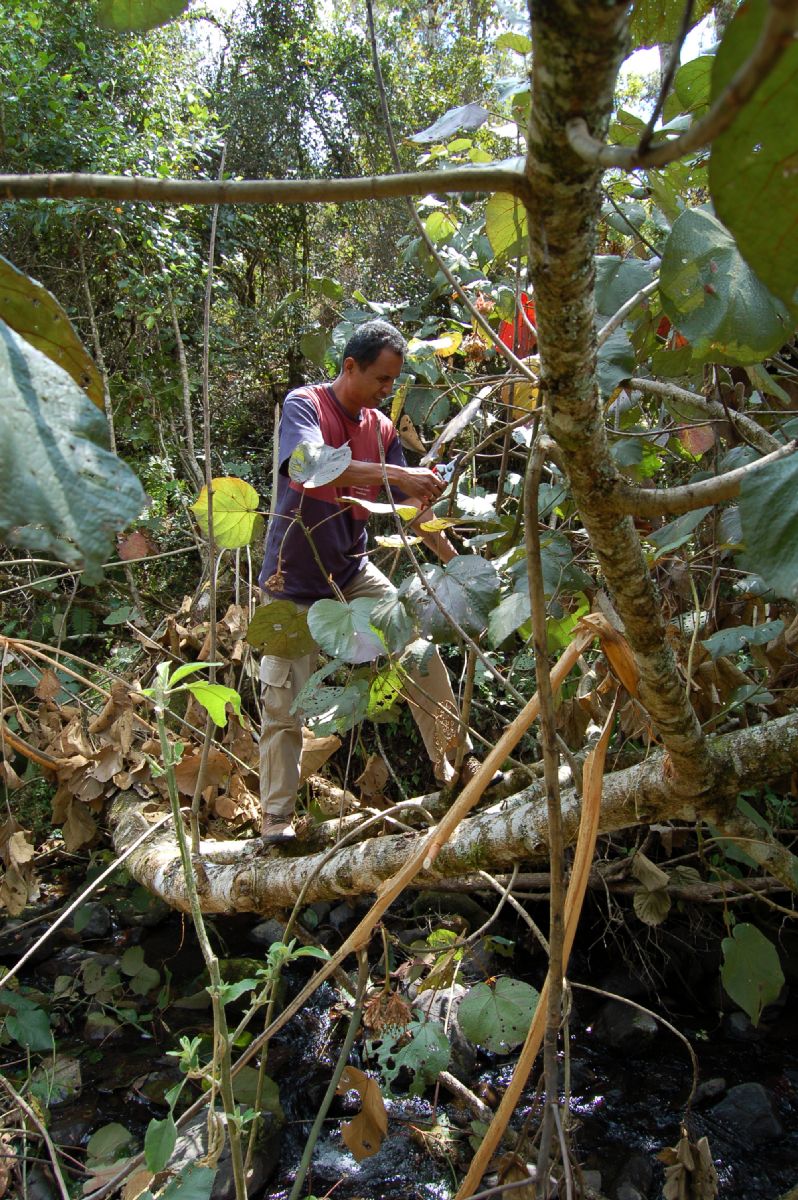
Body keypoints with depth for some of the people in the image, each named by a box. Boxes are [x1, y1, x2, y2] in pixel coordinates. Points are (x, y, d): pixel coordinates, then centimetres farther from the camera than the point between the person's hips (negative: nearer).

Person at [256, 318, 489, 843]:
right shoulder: (304, 404, -14)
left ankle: (455, 764, 13)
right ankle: (277, 816, 11)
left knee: (422, 653, -3)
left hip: (353, 572, 5)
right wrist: (397, 473, -41)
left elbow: (411, 505, 5)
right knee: (283, 700, -3)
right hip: (295, 579, -5)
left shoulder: (381, 428, 2)